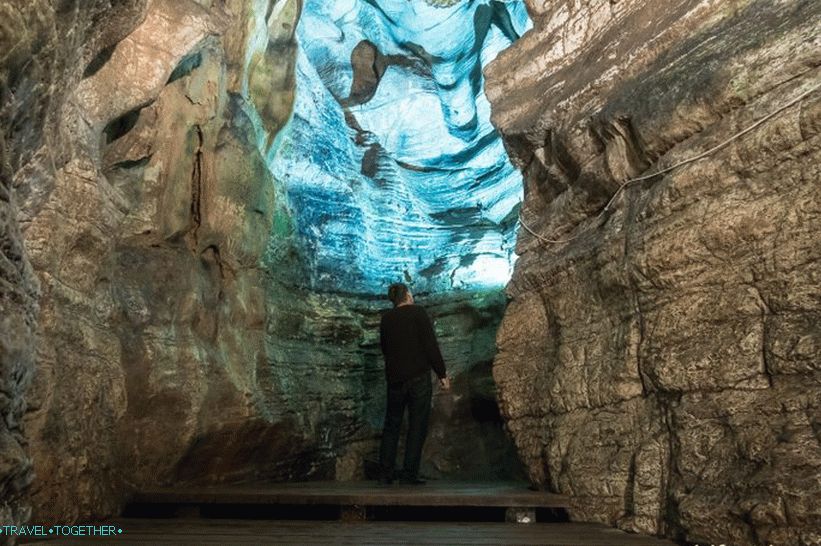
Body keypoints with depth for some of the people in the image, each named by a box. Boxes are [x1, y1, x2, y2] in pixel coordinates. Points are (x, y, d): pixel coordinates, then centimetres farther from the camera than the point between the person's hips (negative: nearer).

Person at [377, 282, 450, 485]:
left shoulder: (386, 318, 8)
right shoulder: (417, 312, -6)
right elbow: (431, 345, -11)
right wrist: (442, 374, -6)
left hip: (394, 379, 5)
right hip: (418, 378, -4)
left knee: (391, 425, 12)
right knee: (417, 426, 2)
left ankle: (385, 474, 12)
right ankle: (409, 474, 1)